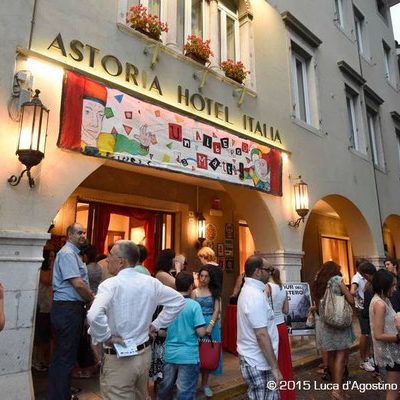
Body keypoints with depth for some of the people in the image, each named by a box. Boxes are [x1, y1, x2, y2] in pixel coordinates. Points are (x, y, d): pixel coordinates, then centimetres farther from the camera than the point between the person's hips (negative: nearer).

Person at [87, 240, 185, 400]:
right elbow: (178, 301, 6)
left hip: (118, 359, -6)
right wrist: (156, 325, 8)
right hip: (145, 354, 6)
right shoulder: (151, 282, -2)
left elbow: (94, 315, -35)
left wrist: (106, 337, -18)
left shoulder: (110, 284, -19)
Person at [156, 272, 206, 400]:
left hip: (170, 354, 5)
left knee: (165, 388, 20)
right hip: (188, 355, -5)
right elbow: (201, 332, -18)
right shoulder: (194, 305, -15)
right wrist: (205, 330, 3)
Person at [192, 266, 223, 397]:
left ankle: (205, 383, 20)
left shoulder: (215, 291, 2)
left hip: (212, 324, 1)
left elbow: (217, 310, -3)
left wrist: (210, 325, -14)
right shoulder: (195, 292, 2)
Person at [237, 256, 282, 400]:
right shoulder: (255, 295, -22)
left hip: (253, 359, 10)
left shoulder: (248, 290, 10)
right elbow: (261, 334, -25)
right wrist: (275, 367, -21)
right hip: (259, 363, -10)